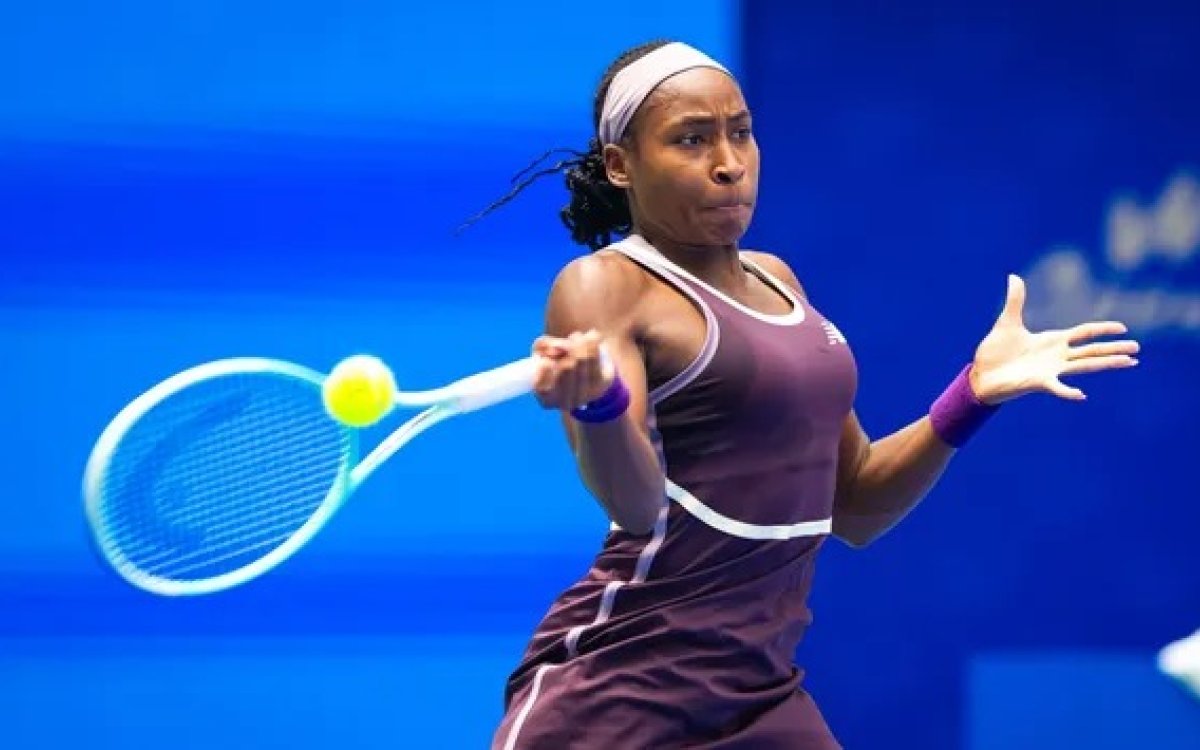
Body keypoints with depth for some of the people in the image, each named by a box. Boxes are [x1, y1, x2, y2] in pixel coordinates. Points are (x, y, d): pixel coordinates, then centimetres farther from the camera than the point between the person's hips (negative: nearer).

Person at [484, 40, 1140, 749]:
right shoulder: (603, 286, -8)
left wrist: (973, 394, 6)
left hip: (762, 692, 7)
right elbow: (635, 504, -22)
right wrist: (599, 401, -41)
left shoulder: (776, 280, 13)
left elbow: (853, 509, 16)